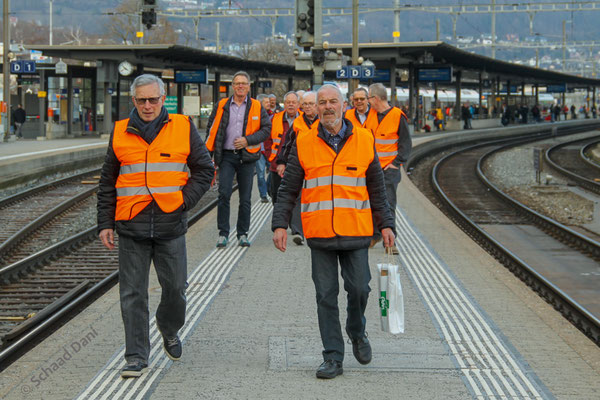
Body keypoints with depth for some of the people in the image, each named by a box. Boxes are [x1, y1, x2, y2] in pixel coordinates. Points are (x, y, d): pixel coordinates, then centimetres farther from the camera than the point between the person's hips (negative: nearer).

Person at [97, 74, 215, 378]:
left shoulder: (183, 128, 3)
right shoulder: (120, 133, 6)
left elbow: (204, 169, 8)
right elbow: (107, 183, 12)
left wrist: (185, 200, -5)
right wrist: (105, 223, 6)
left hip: (171, 225, 0)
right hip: (131, 227, 1)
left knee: (175, 288, 6)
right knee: (132, 294, 0)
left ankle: (169, 330, 37)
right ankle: (136, 356, 7)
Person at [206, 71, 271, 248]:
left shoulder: (257, 107, 5)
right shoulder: (221, 106, 6)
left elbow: (266, 129, 2)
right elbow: (211, 128, 11)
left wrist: (248, 140, -11)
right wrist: (209, 153, 4)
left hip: (247, 157, 0)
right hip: (226, 156, 0)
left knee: (245, 198, 5)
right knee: (224, 194, -12)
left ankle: (243, 234, 16)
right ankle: (223, 233, -4)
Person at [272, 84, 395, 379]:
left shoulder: (364, 140, 5)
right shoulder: (304, 143, 3)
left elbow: (376, 187, 10)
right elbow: (288, 189, 5)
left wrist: (386, 224, 6)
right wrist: (280, 224, -4)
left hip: (356, 232, 0)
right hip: (320, 233, 0)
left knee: (359, 289, -1)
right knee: (326, 296, 2)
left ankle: (357, 332, 29)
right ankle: (333, 358, 9)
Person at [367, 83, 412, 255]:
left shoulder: (397, 116, -8)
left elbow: (406, 142, -5)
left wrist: (397, 162, -11)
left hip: (389, 168, -6)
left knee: (388, 204, -7)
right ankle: (374, 235, 22)